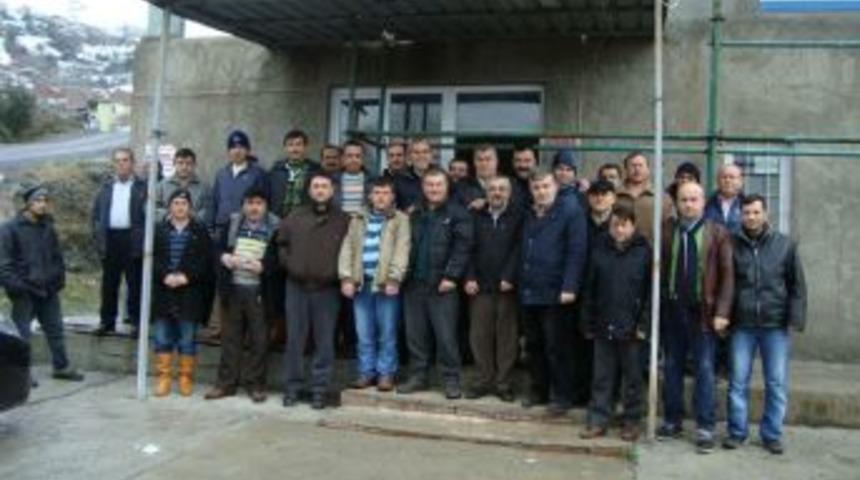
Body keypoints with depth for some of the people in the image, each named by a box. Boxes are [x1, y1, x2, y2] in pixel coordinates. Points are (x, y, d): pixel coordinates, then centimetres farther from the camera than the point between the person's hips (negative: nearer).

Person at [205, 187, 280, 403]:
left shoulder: (274, 227, -1)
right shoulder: (233, 223, 10)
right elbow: (219, 248, 13)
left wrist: (262, 266, -19)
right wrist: (225, 257, -8)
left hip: (258, 290, -3)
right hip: (234, 288, 3)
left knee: (258, 339, 2)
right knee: (231, 336, 9)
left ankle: (255, 384, 12)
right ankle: (226, 383, 18)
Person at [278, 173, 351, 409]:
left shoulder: (343, 221, 1)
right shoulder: (295, 218, 8)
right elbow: (281, 244, 18)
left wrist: (341, 272, -5)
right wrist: (288, 263, 5)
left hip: (327, 289, -2)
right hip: (297, 286, 2)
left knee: (325, 342, 3)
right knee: (294, 339, 7)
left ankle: (319, 389, 12)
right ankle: (292, 387, 16)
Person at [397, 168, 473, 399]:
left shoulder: (457, 213, -2)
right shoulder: (415, 213, 14)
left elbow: (462, 247, -9)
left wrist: (451, 276, -15)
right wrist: (405, 274, 5)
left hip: (442, 285, -5)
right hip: (414, 283, 5)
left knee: (446, 335, -3)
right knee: (415, 334, 10)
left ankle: (451, 380, 7)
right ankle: (417, 376, 21)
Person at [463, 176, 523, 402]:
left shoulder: (517, 217, 3)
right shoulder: (477, 217, 12)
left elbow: (518, 250, -5)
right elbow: (468, 249, 7)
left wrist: (509, 277, -14)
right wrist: (469, 278, -4)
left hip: (507, 286, -2)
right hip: (480, 286, 3)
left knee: (507, 335, 2)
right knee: (480, 335, 3)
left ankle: (503, 382, 10)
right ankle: (484, 380, 13)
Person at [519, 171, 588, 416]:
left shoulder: (571, 211, -6)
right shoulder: (529, 216, 15)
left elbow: (577, 252, -13)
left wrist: (569, 287, -19)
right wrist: (520, 282, 9)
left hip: (555, 293, -6)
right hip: (529, 292, 6)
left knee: (556, 348, 0)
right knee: (533, 345, 14)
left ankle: (562, 396, 12)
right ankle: (538, 391, 27)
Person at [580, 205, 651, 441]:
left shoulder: (643, 251, -3)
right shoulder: (599, 249, 4)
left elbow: (650, 290, -3)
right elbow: (589, 289, 7)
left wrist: (644, 324, -9)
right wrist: (588, 323, 4)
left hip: (631, 327, -2)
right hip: (603, 325, 2)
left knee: (632, 377, 9)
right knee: (602, 376, 8)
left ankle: (632, 421, 20)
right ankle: (598, 420, 15)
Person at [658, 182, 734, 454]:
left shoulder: (717, 233, 1)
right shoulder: (666, 231, 5)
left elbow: (727, 275, -3)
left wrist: (722, 312, -10)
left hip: (703, 312, -2)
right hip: (672, 310, 2)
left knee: (705, 370, 2)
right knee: (672, 368, 11)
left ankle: (705, 428, 8)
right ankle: (672, 421, 22)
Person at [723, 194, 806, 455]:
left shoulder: (785, 245, 2)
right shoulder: (733, 245, 2)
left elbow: (797, 285, 4)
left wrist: (795, 319, -3)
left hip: (776, 325, 0)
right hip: (742, 325, 0)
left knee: (777, 383, 5)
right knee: (738, 381, 4)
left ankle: (772, 434, 18)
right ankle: (737, 431, 16)